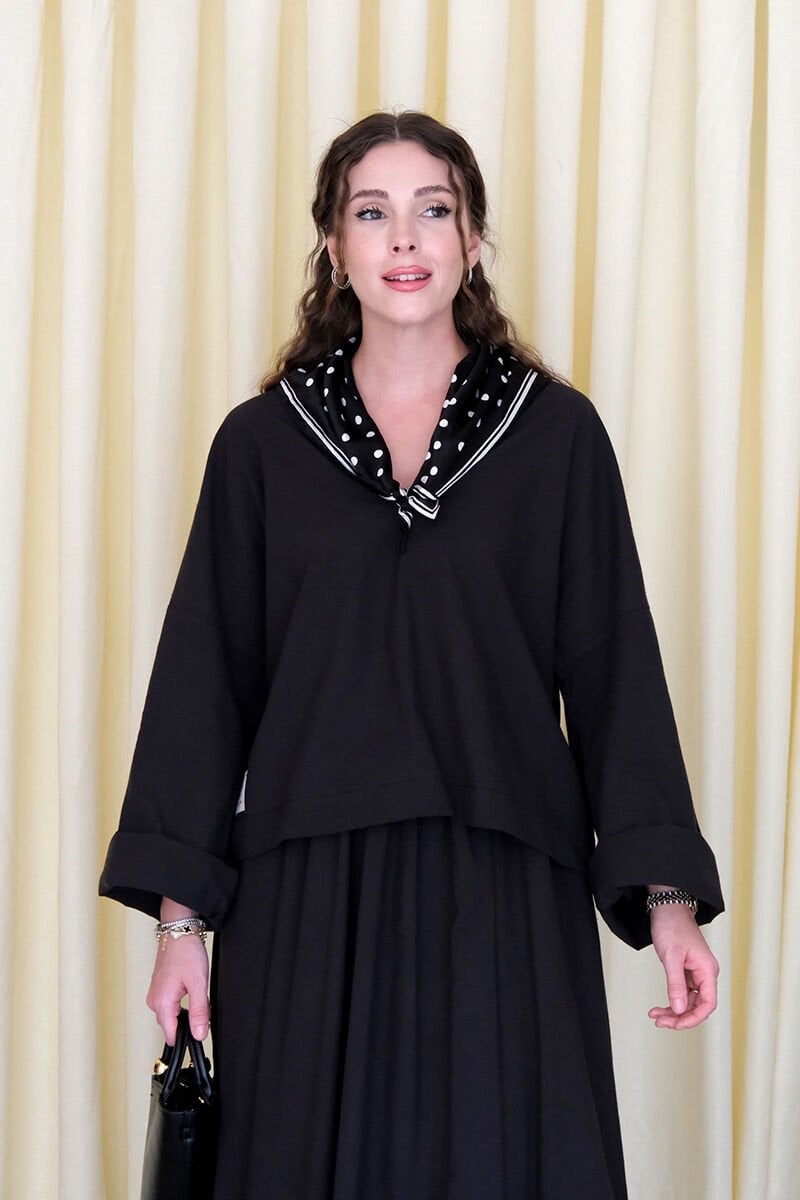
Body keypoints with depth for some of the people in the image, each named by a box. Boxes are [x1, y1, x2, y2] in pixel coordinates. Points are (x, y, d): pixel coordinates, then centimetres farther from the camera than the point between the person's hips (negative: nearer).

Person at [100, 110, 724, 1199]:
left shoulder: (557, 433, 4)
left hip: (506, 901, 0)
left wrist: (666, 892, -4)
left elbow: (614, 668, 3)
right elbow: (205, 681, 6)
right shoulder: (261, 444, 6)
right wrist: (181, 913, 1)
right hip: (305, 901, 1)